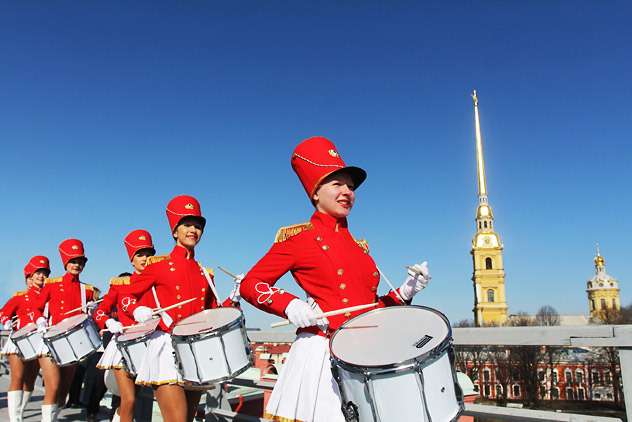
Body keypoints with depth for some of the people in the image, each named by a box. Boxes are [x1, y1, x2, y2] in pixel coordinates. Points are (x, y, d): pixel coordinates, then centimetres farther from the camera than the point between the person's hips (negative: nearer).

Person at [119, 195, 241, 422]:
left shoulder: (206, 274, 14)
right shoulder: (160, 265, 3)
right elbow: (126, 297, 8)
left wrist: (233, 299, 2)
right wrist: (138, 311, -13)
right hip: (167, 349, -5)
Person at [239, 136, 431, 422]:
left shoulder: (359, 246, 17)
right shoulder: (298, 238, -1)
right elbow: (250, 284, 0)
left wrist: (405, 292, 5)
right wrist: (289, 305, -15)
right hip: (321, 355, -5)